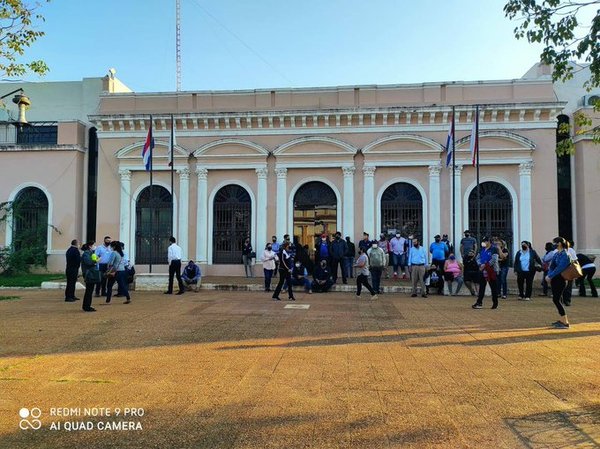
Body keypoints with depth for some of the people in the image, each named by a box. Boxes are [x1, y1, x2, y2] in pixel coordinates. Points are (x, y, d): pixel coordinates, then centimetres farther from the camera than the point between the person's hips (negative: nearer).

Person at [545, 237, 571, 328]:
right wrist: (549, 276, -4)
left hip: (560, 280, -9)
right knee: (556, 300, 12)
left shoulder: (565, 255, -14)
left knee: (556, 300, -9)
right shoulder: (557, 254, 13)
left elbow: (559, 268, -20)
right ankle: (561, 320, 23)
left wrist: (550, 276, -18)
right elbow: (552, 266, 12)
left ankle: (565, 323, -5)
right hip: (554, 279, 9)